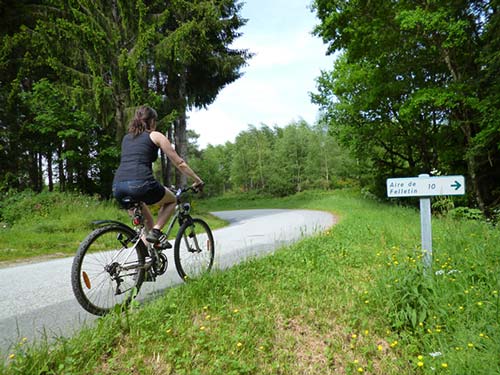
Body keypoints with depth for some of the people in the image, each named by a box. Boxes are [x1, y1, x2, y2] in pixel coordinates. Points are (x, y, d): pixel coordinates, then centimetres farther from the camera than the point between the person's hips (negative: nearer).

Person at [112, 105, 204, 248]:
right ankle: (155, 231, 3)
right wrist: (198, 180, 22)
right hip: (140, 184, -6)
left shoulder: (126, 137, 27)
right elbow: (179, 163, 11)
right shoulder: (155, 136, 11)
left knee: (145, 220, 30)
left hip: (117, 187, 6)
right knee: (171, 200, 23)